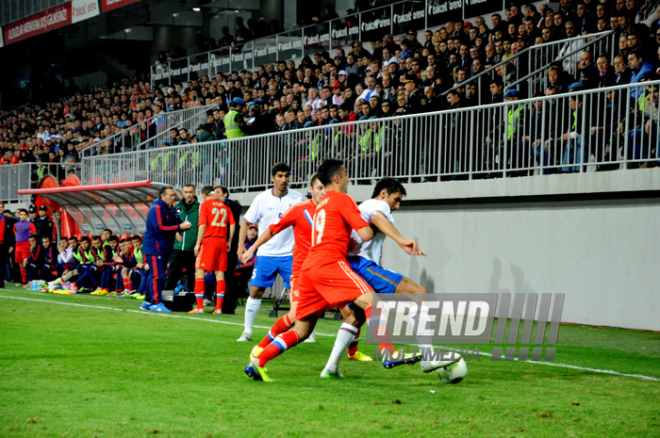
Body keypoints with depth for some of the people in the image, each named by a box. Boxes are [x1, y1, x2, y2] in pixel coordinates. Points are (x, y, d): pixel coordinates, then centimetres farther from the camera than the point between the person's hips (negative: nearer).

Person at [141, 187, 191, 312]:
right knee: (157, 275, -10)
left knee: (154, 275, 13)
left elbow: (177, 223, 16)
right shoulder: (157, 209, -13)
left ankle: (148, 302, 19)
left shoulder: (170, 209, 15)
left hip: (163, 247, 9)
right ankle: (156, 303, -8)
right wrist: (179, 227, -22)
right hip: (154, 247, -9)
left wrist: (184, 225, -8)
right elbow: (160, 228, -21)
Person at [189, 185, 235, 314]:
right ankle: (219, 307, 3)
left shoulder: (205, 204, -1)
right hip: (222, 241, 5)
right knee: (220, 273, 6)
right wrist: (229, 242, 13)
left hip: (209, 240, -5)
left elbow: (203, 225, -9)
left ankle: (199, 307, -6)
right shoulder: (225, 206, 12)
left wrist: (198, 243, -5)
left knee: (199, 272, 0)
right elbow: (233, 224, 7)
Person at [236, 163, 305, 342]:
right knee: (256, 291, 0)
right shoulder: (262, 199, -1)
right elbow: (246, 221, 6)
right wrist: (241, 244, -4)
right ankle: (247, 331, 11)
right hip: (266, 253, 1)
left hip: (290, 254, -1)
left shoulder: (298, 199, -2)